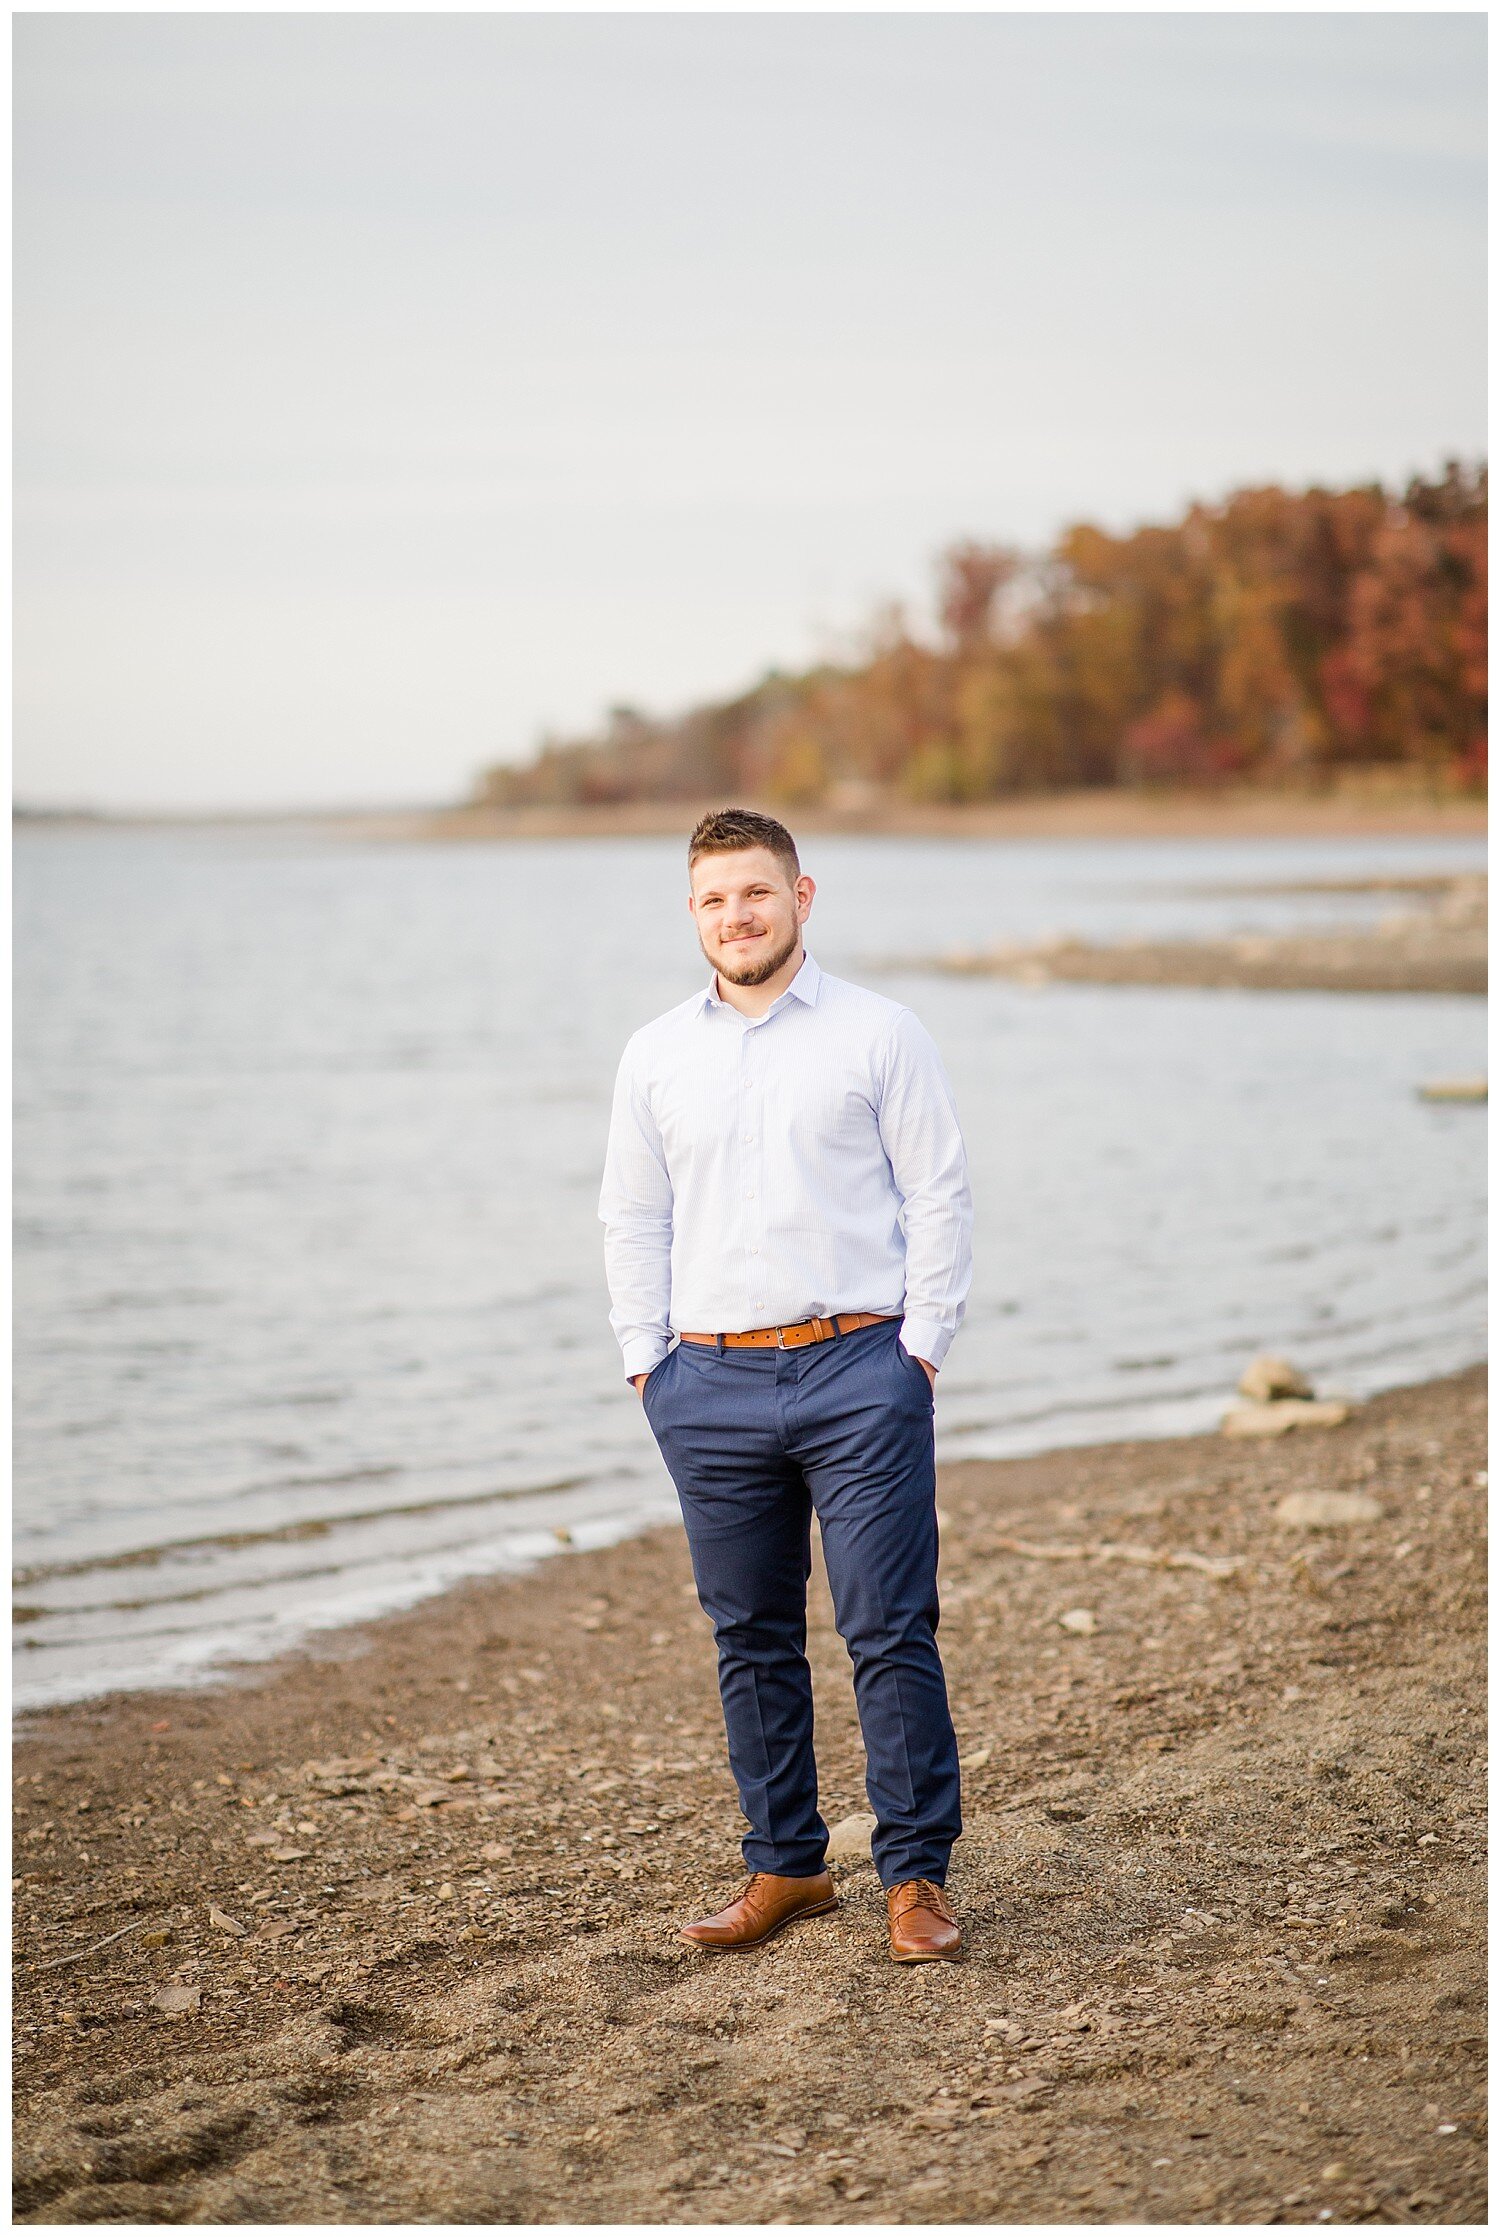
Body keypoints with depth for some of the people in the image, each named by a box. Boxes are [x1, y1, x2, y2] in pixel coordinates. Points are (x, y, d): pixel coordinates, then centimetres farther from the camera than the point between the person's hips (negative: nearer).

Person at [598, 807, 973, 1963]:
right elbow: (633, 1217, 16)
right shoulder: (655, 1055, 10)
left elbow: (939, 1195, 1)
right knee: (752, 1640, 9)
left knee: (891, 1630, -5)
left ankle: (918, 1873, 4)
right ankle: (786, 1866, 19)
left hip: (858, 1367, -3)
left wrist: (924, 1345, -5)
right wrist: (647, 1359, 7)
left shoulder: (880, 1033, 1)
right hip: (710, 1383, 4)